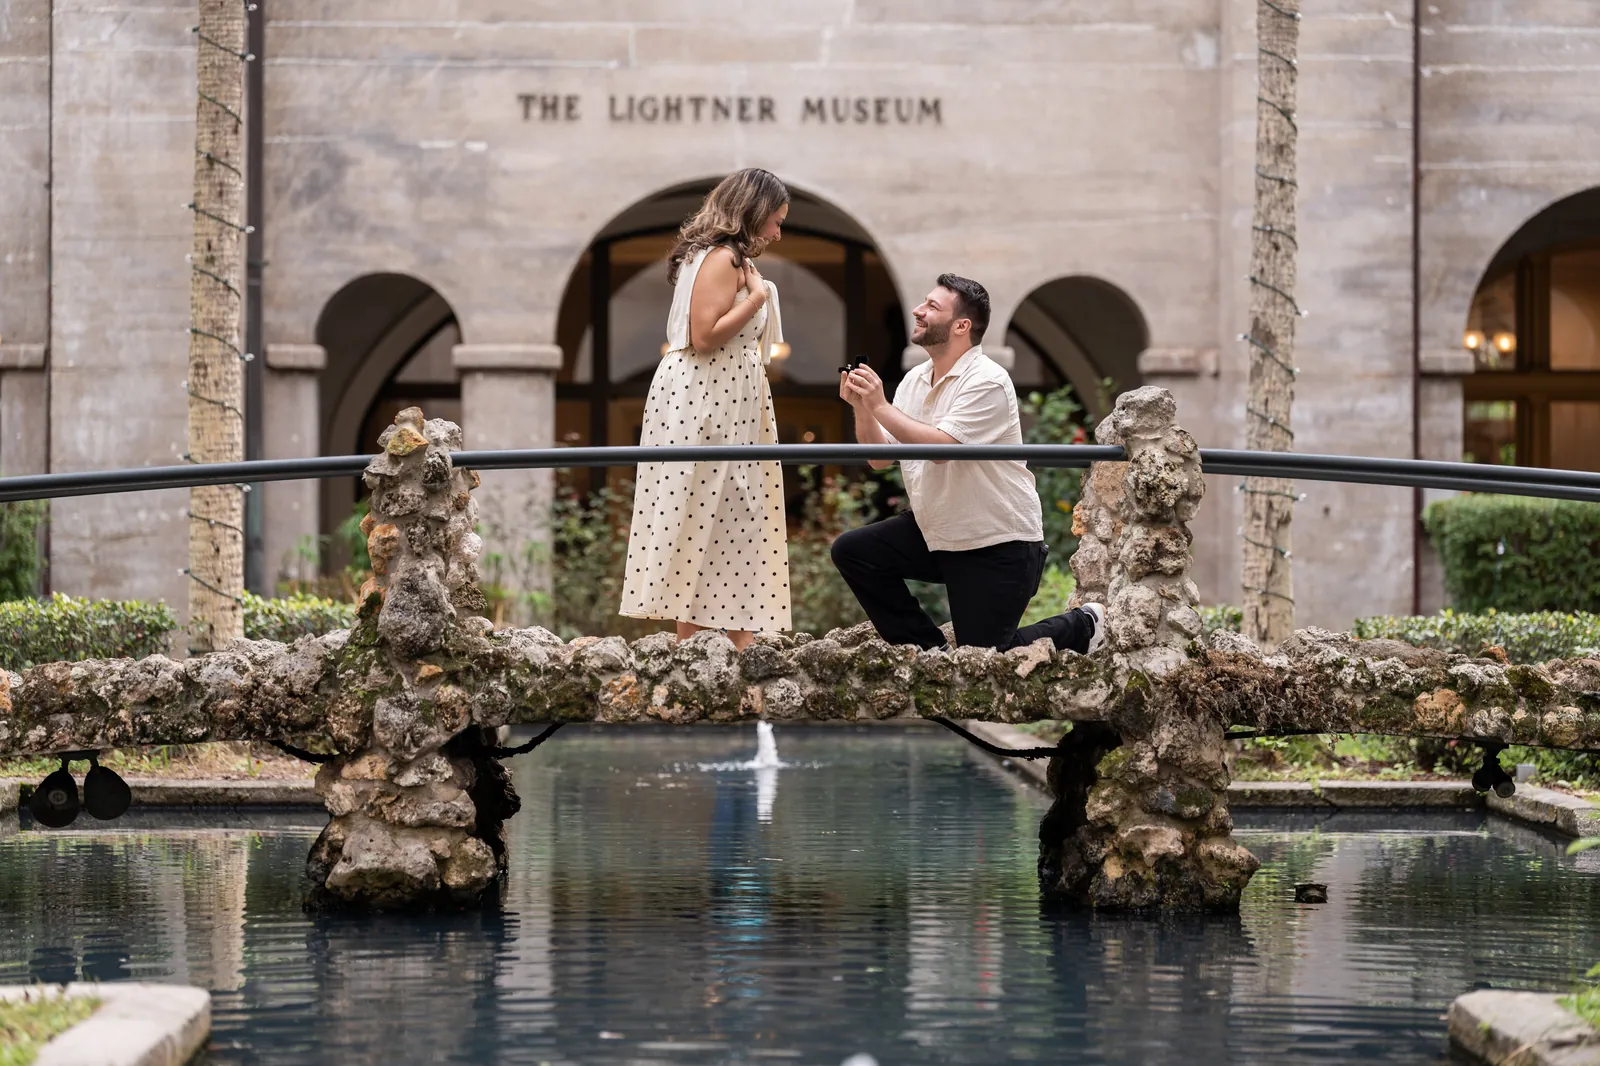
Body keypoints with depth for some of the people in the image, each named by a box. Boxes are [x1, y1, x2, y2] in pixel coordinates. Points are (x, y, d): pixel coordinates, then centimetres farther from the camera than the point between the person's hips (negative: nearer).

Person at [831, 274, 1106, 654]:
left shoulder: (987, 381, -19)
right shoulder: (914, 381, 5)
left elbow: (941, 446, -30)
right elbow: (879, 457, 3)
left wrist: (880, 406, -26)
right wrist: (862, 408, -13)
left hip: (998, 544, -8)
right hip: (937, 533, 8)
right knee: (852, 551, -5)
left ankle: (1082, 626, 21)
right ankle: (927, 650, 7)